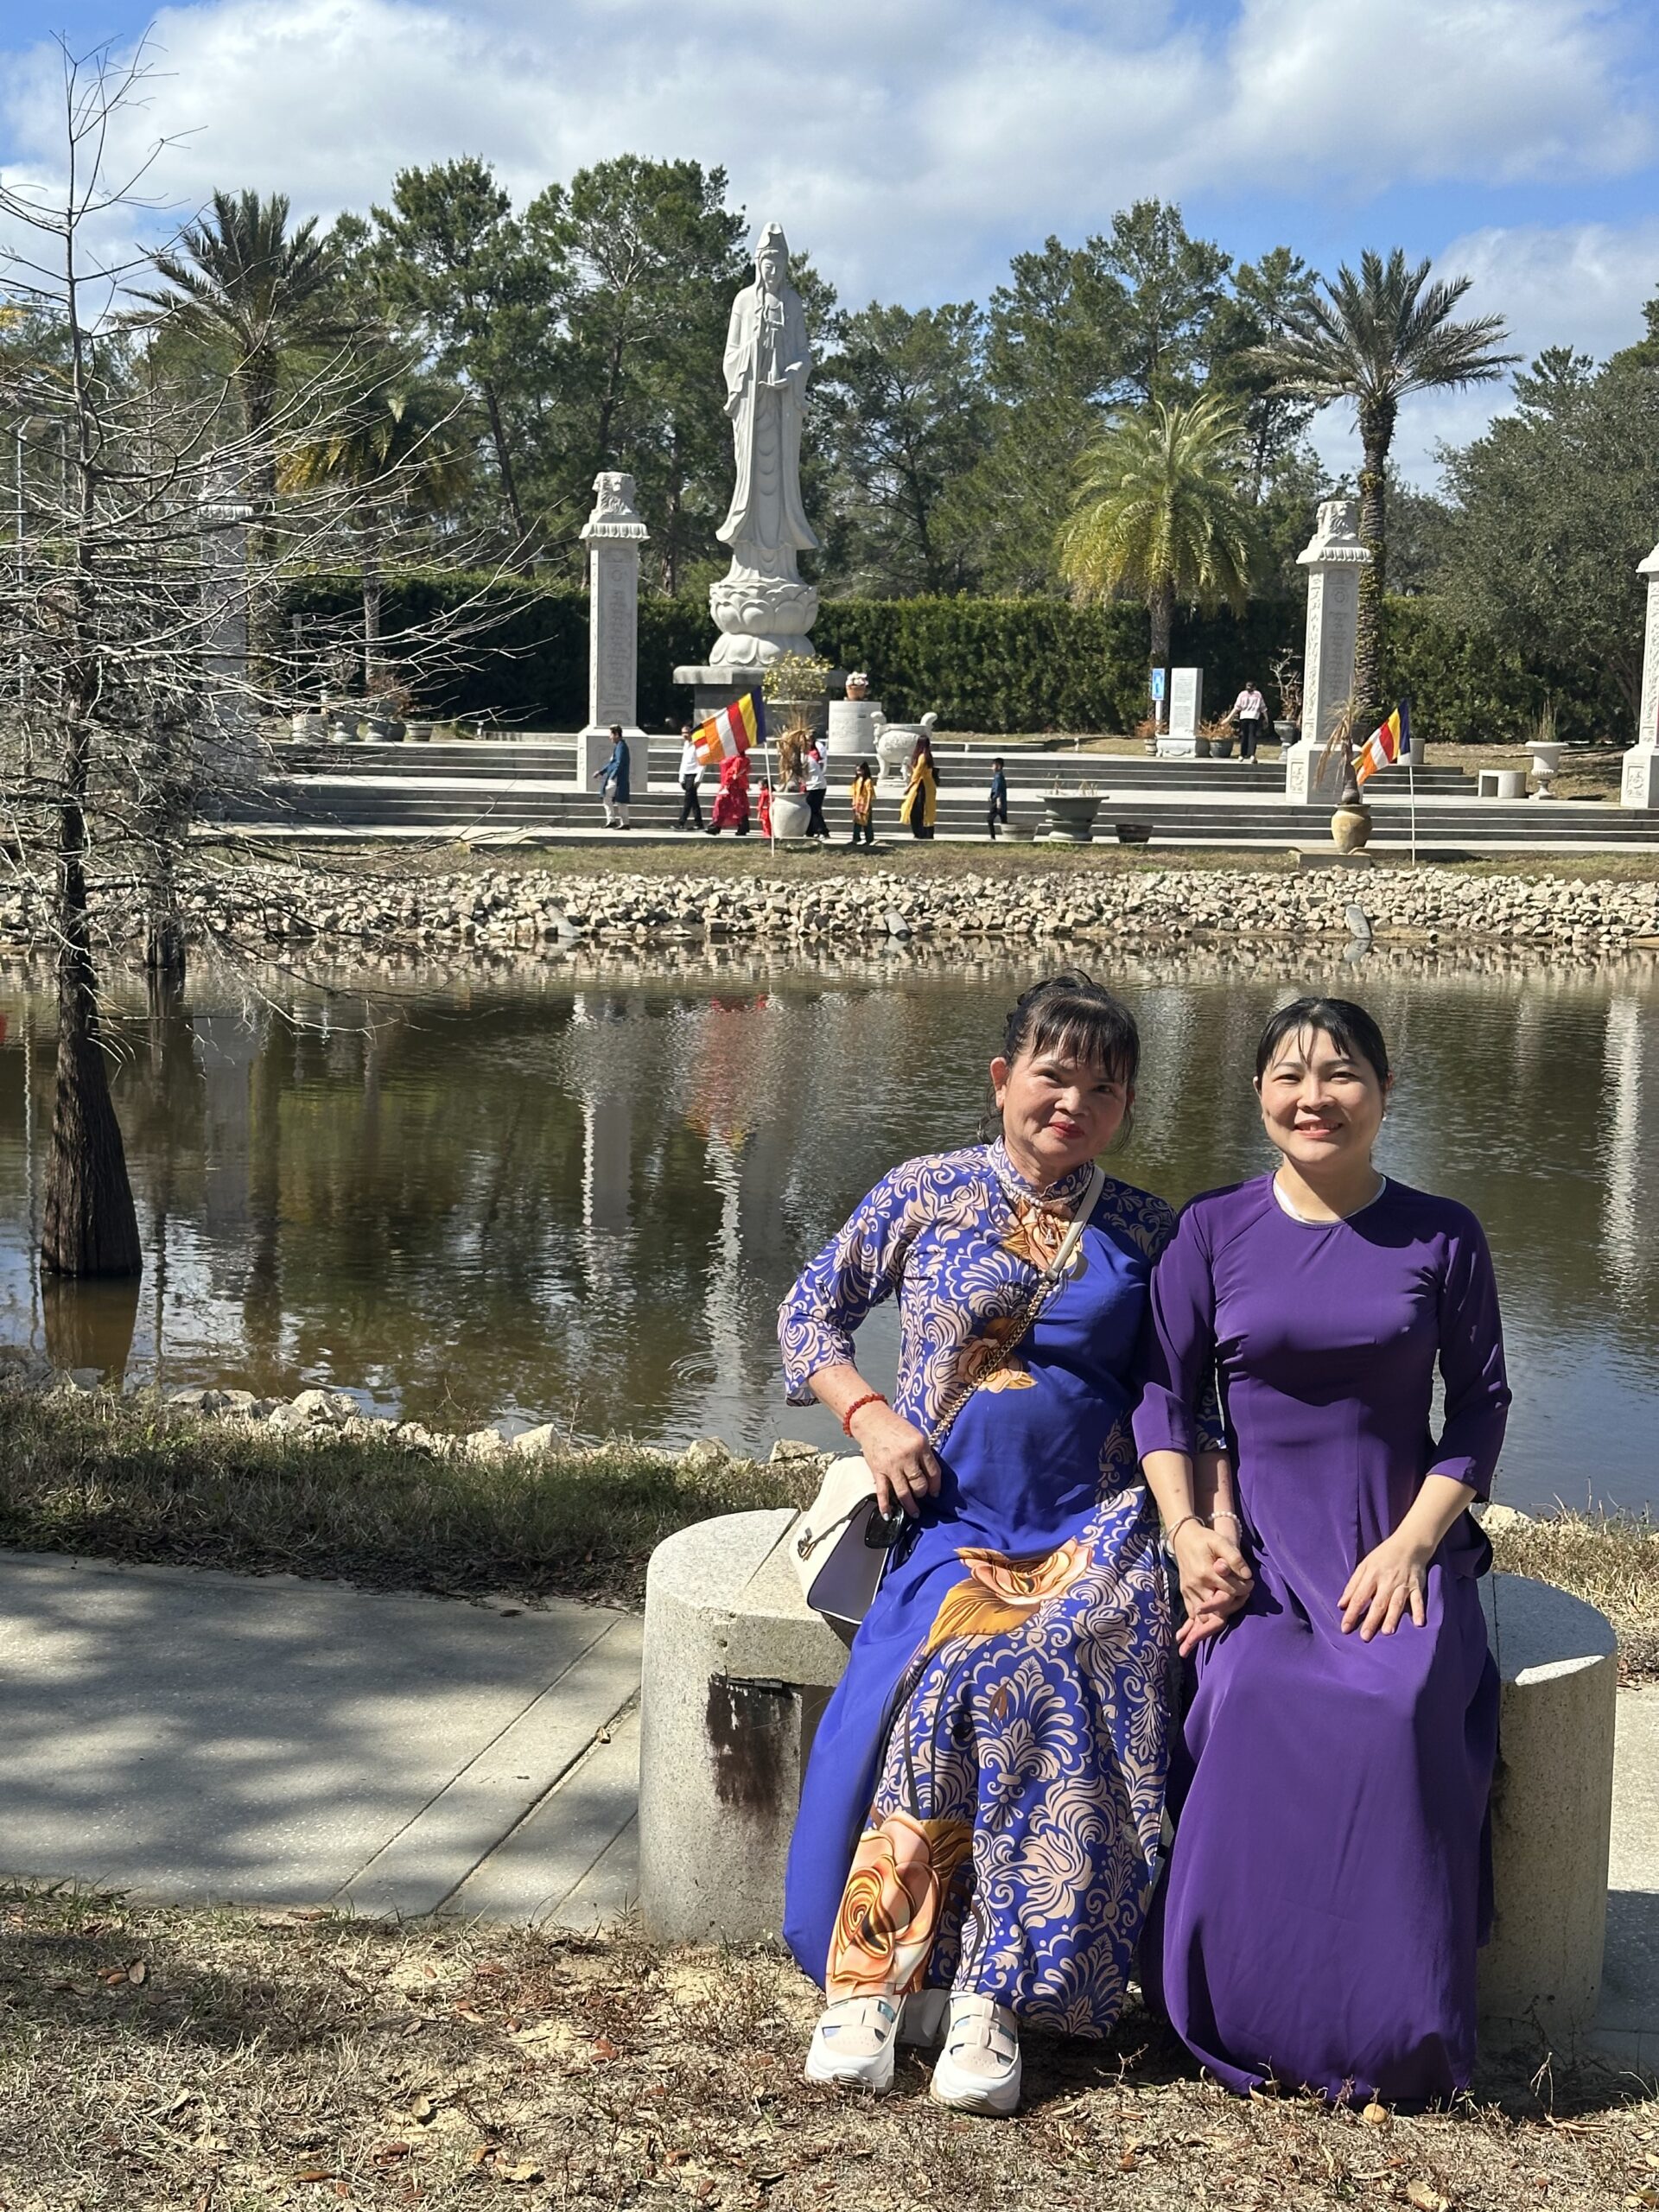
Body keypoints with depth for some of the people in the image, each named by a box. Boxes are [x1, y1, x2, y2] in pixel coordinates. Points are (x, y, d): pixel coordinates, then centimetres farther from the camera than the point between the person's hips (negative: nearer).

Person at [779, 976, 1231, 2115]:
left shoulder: (1144, 1232, 10)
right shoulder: (926, 1194, 7)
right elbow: (808, 1314, 14)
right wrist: (868, 1414, -2)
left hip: (1094, 1529, 0)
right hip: (952, 1520, 0)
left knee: (1047, 1678, -31)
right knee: (939, 1686, -30)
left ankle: (989, 1997, -25)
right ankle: (871, 1978, -21)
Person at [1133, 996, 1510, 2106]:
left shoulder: (1443, 1236, 4)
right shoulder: (1214, 1231, 4)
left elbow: (1480, 1403, 5)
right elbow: (1165, 1390, 5)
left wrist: (1411, 1544, -7)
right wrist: (1188, 1531, -8)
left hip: (1401, 1549, 0)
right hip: (1260, 1549, 1)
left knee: (1398, 1711, -30)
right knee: (1254, 1704, -29)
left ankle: (1398, 2042, -15)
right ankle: (1256, 2026, -14)